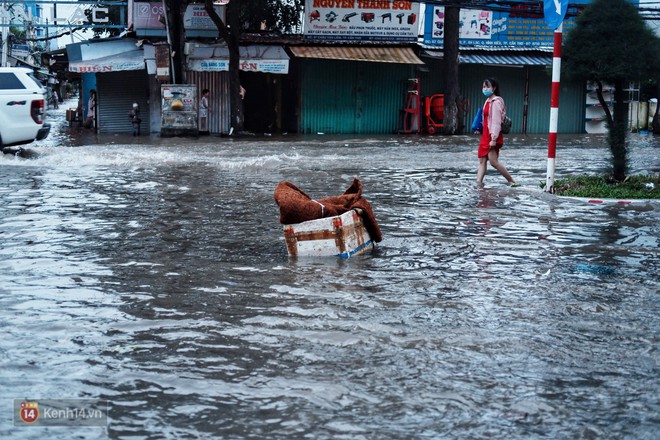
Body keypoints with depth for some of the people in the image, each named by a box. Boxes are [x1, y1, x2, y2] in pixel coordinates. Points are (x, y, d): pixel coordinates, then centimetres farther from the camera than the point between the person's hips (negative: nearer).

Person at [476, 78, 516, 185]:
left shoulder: (496, 102, -14)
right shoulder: (488, 101, 14)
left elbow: (496, 121, -19)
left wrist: (494, 139, -22)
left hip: (492, 136, -10)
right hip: (485, 135, 10)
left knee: (493, 162, -8)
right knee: (482, 161, 5)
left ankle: (511, 181, 3)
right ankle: (478, 183, 3)